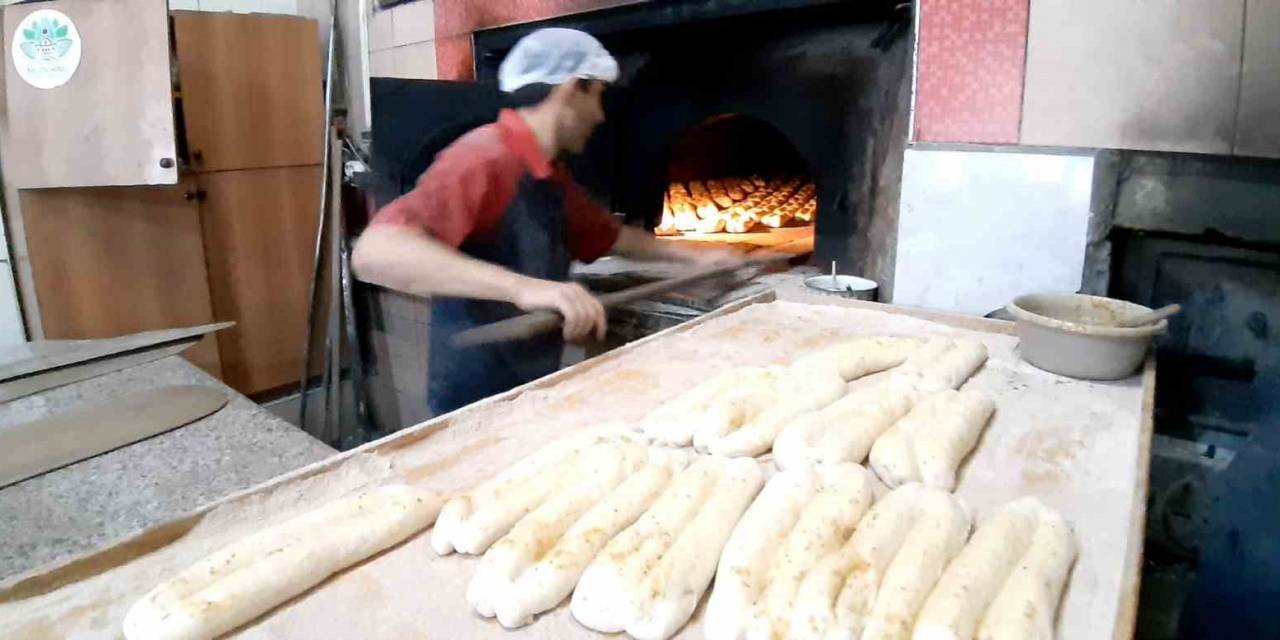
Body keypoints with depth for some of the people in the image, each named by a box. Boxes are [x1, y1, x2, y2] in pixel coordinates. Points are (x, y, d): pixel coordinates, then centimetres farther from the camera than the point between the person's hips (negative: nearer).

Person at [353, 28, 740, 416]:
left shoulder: (549, 174, 9)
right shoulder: (485, 158, -21)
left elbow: (609, 235, 26)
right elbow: (374, 252, -35)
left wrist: (693, 257, 22)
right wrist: (522, 286, -44)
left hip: (532, 391, 9)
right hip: (480, 404, -9)